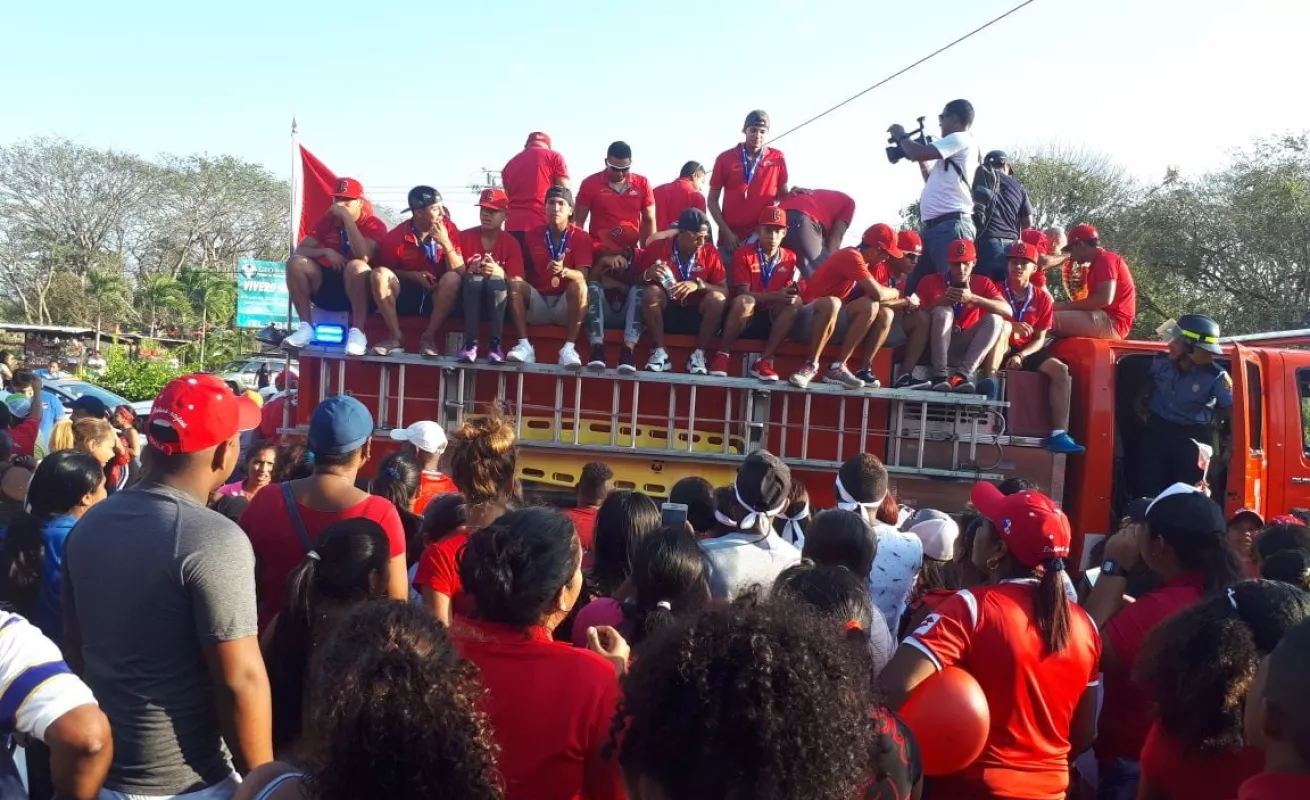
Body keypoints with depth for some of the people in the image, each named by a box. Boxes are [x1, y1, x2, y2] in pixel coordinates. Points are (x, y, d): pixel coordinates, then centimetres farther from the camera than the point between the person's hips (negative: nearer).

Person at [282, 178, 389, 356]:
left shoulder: (374, 225, -5)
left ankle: (357, 331, -33)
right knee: (295, 262, -17)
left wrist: (347, 218, -22)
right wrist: (326, 251, -16)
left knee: (357, 266, -36)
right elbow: (300, 250, 3)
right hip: (327, 287, 5)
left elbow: (364, 256, -25)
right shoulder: (327, 220, 9)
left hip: (358, 292, -5)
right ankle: (306, 327, -17)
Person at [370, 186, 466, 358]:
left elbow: (460, 272, -14)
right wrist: (413, 275, -15)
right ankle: (396, 337, -20)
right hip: (405, 294, 0)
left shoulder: (448, 229, -10)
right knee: (379, 274, -25)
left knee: (453, 278, -31)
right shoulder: (396, 236, -12)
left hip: (437, 295, 0)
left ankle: (428, 337, -22)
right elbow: (385, 270, 1)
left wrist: (445, 243, -27)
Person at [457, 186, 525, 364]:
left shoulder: (512, 243, -1)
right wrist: (470, 271, -26)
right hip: (468, 296, 1)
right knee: (474, 279, -32)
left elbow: (516, 283, -11)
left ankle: (494, 344, -27)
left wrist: (500, 272, -30)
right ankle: (470, 343, -27)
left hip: (497, 299, 0)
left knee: (496, 280, -33)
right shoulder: (464, 236, 1)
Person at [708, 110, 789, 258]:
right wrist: (725, 231, -6)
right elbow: (713, 200, 5)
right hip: (730, 236, 0)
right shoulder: (725, 158, 1)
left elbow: (782, 194, 13)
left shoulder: (777, 158, 3)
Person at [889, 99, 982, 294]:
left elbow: (917, 153, -12)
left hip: (951, 226, -11)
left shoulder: (961, 139, -3)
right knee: (915, 286, 9)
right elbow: (933, 181, 37)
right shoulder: (957, 144, 27)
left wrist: (901, 137, 7)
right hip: (935, 227, 11)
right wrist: (921, 161, 29)